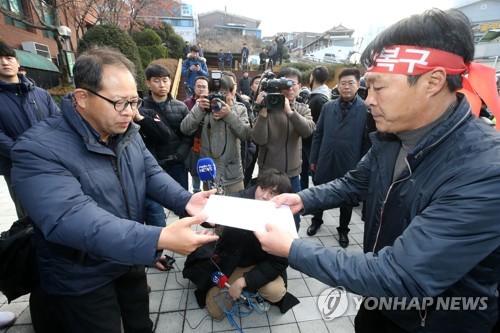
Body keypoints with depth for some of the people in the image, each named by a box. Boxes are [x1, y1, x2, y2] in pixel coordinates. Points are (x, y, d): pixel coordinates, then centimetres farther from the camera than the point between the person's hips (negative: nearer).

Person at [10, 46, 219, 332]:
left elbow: (152, 173, -7)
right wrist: (159, 239, -48)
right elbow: (71, 219, -38)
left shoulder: (128, 132, -3)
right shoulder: (40, 149, -27)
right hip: (82, 280, -5)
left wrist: (185, 201, -27)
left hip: (131, 261, 6)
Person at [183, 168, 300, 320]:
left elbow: (279, 262, -17)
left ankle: (255, 292, 11)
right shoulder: (238, 200, -27)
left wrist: (244, 281, -23)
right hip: (228, 261, 0)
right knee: (216, 311, -6)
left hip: (259, 266, 0)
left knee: (276, 292, -25)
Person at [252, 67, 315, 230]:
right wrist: (263, 112, -25)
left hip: (292, 174, 3)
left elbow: (308, 131, -17)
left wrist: (289, 111, -28)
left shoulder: (303, 109, 4)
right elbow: (259, 140, -17)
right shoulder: (269, 108, -7)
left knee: (293, 217, 15)